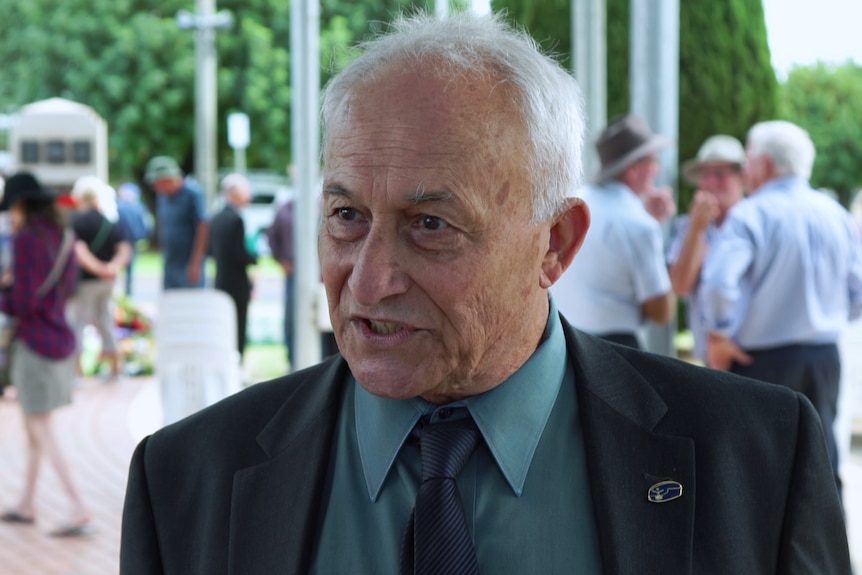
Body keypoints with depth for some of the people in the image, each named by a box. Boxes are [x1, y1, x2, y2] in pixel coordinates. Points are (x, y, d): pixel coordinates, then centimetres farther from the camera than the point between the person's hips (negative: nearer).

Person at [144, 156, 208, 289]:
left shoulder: (193, 195, -11)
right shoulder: (162, 196, 10)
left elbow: (203, 228, -14)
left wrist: (195, 263, -17)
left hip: (189, 265, -7)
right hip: (169, 265, 7)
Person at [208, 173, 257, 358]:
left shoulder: (216, 219, 10)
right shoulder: (235, 219, -16)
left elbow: (211, 250, 15)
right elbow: (240, 254, -19)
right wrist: (255, 258, -2)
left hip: (220, 283, 9)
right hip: (237, 285, -9)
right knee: (237, 332, -5)